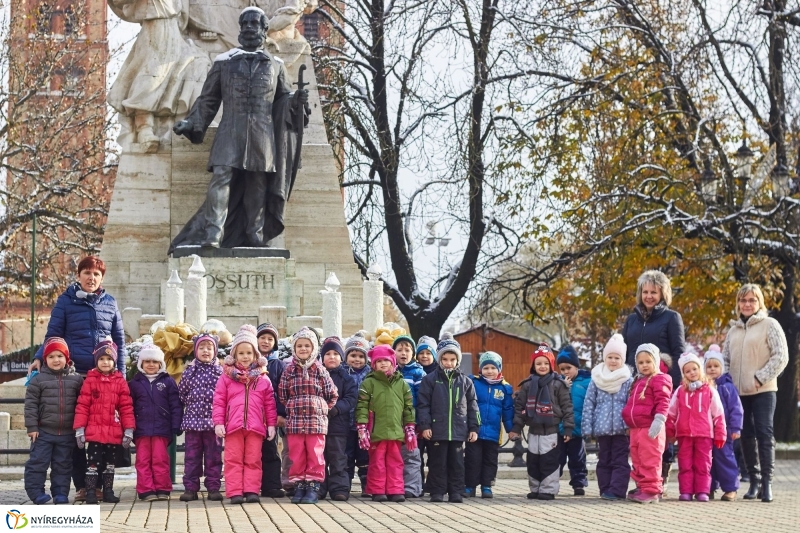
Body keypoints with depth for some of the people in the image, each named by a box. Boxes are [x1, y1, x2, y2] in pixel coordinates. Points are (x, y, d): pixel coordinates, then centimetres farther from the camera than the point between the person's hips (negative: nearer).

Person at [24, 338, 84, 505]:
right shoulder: (38, 379, -3)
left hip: (67, 433, 2)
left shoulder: (76, 379, 3)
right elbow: (31, 404, -4)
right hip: (43, 431, -2)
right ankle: (36, 492, 6)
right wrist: (32, 427, -9)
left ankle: (61, 494, 16)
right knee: (37, 463, -2)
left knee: (63, 465, 9)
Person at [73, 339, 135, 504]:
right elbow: (82, 406, -4)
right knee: (93, 463, 1)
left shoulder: (120, 382, 3)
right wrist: (79, 430, -8)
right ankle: (90, 492, 6)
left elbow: (127, 407, 1)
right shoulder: (90, 380, -2)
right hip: (94, 432, -2)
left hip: (114, 434, 2)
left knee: (110, 464, 12)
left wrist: (129, 430, -3)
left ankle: (108, 491, 21)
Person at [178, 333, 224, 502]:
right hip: (192, 420, 1)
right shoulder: (189, 370, 6)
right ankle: (190, 488, 8)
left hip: (212, 421, -1)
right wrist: (191, 403, 2)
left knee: (213, 456, 4)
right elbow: (181, 392, 7)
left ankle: (213, 487, 9)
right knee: (192, 455, 4)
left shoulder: (219, 371, 2)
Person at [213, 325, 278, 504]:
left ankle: (252, 491, 6)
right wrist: (218, 422, -4)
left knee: (253, 460, 3)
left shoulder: (263, 378, 8)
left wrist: (271, 424, 5)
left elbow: (270, 403, 9)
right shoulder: (227, 377, 4)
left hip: (255, 426, 1)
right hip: (233, 426, -1)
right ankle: (235, 492, 0)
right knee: (234, 460, 0)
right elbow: (219, 400, 3)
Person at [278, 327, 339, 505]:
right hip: (295, 421, 1)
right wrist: (292, 408, 6)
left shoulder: (320, 370, 4)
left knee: (315, 455, -1)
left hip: (316, 421, -1)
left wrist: (321, 409, 5)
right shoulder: (289, 371, 6)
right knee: (296, 455, 3)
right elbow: (282, 395, 10)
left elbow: (332, 395, 7)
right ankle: (299, 486, 11)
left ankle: (313, 487, 5)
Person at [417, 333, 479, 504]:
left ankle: (456, 492, 12)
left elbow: (472, 406, 11)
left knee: (457, 463, 6)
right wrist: (425, 425, -9)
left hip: (458, 431, 2)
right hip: (437, 431, -2)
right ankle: (437, 492, 9)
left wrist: (474, 428, 6)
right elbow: (423, 404, -2)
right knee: (438, 463, 3)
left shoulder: (465, 382, 8)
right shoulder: (430, 380, 1)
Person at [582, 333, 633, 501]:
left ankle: (616, 490, -5)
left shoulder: (628, 380, 0)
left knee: (620, 461, -4)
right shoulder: (596, 379, 5)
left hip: (621, 429, -2)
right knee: (604, 460, 8)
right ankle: (606, 490, 12)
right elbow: (588, 404, 4)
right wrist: (587, 428, -1)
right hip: (602, 428, 2)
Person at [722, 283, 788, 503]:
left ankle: (766, 482, -7)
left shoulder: (770, 325, -2)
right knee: (746, 436, 5)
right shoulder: (734, 329, 14)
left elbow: (781, 356, -7)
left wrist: (760, 378, -12)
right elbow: (725, 358, 18)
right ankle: (754, 481, 12)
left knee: (764, 434, -8)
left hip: (763, 390, -5)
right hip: (739, 391, 5)